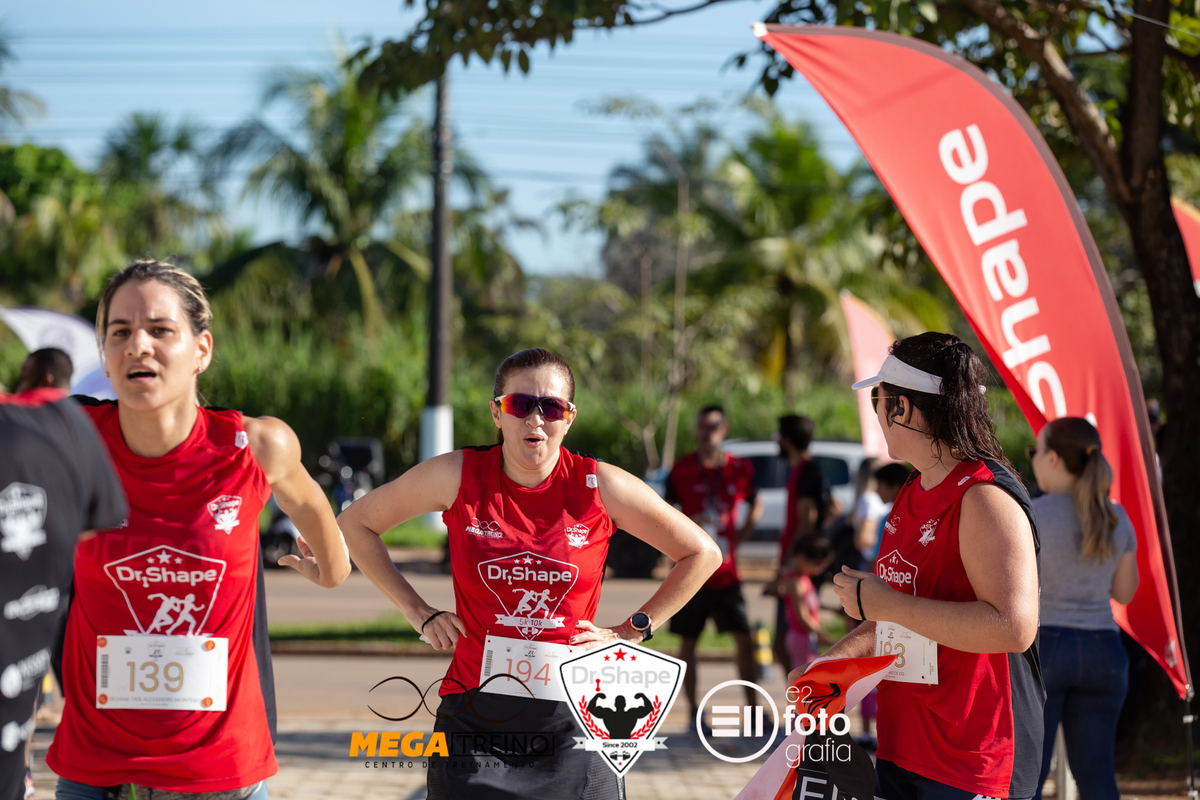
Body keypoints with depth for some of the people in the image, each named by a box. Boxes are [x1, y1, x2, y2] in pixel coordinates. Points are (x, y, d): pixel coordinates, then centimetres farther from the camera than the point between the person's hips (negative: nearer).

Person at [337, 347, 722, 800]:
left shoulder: (599, 486, -3)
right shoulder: (459, 476, -3)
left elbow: (702, 554, 8)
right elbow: (355, 524, 11)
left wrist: (633, 631, 4)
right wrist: (418, 614, 5)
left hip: (572, 717, 0)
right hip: (475, 719, 0)